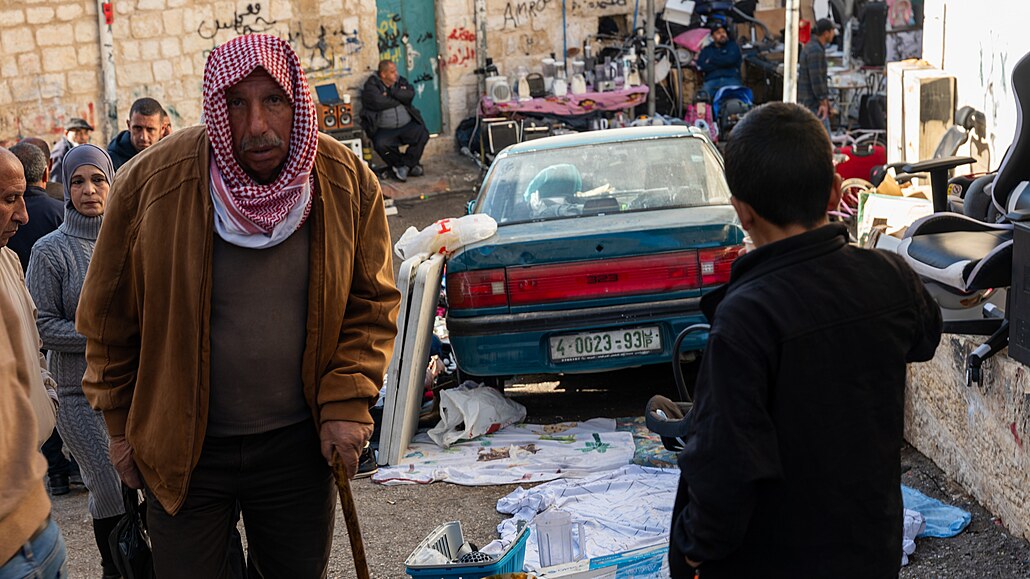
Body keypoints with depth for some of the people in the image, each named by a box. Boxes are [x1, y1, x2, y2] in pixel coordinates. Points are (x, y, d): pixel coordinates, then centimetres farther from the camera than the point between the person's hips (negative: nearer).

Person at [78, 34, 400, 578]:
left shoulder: (348, 183, -9)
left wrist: (347, 402, -8)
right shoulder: (150, 182, -14)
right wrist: (121, 425, 3)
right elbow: (110, 317, -2)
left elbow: (371, 304, 2)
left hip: (298, 445, 2)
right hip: (181, 447, -1)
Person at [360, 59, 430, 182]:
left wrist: (391, 91, -14)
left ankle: (406, 165, -9)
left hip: (407, 126, 3)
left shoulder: (401, 81, 10)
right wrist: (400, 100, -8)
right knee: (380, 144, -31)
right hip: (384, 129, -3)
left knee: (423, 134, -23)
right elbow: (378, 102, -21)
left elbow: (410, 95, -10)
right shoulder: (371, 85, -3)